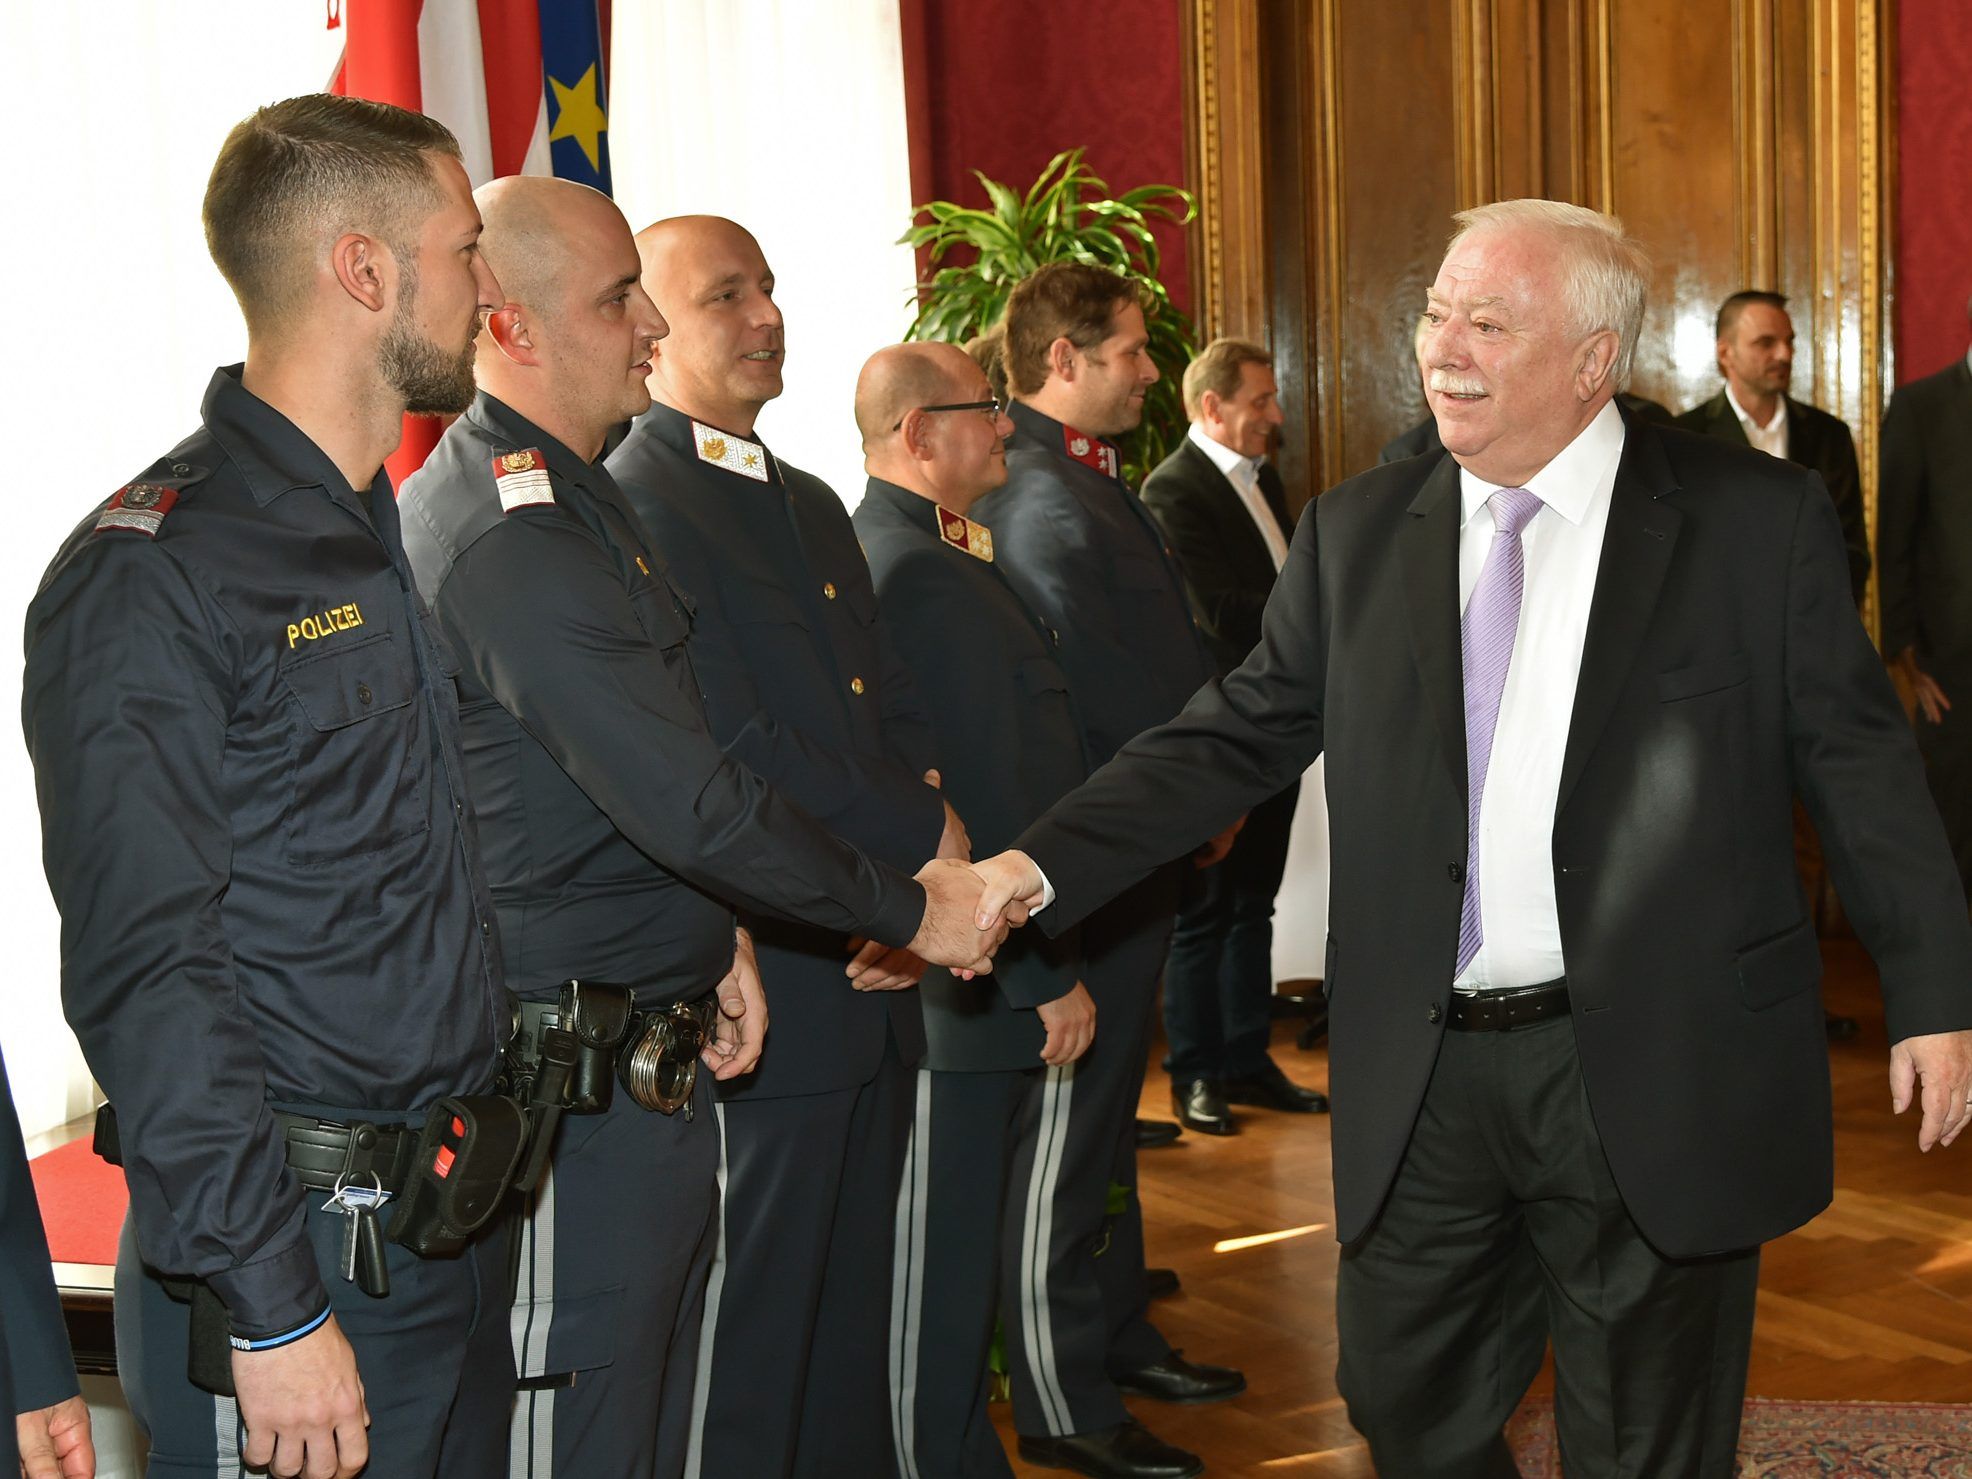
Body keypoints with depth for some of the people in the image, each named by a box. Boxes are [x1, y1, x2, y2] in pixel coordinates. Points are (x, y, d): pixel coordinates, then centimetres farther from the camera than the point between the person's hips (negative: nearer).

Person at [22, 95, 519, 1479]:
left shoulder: (393, 541, 12)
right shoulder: (152, 577, -15)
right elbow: (144, 971, -19)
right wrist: (271, 1309, -20)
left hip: (451, 1218, 8)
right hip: (290, 1259, -8)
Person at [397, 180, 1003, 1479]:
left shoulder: (567, 501, 13)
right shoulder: (513, 538, -21)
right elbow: (690, 800, -23)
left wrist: (715, 934, 8)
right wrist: (906, 911, -11)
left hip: (650, 1054, 10)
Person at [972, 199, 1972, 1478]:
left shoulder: (1760, 520, -4)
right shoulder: (1358, 533, 4)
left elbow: (1858, 762, -1)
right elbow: (1239, 735, 3)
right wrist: (1040, 866, -8)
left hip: (1653, 1074, -3)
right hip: (1425, 1075, 3)